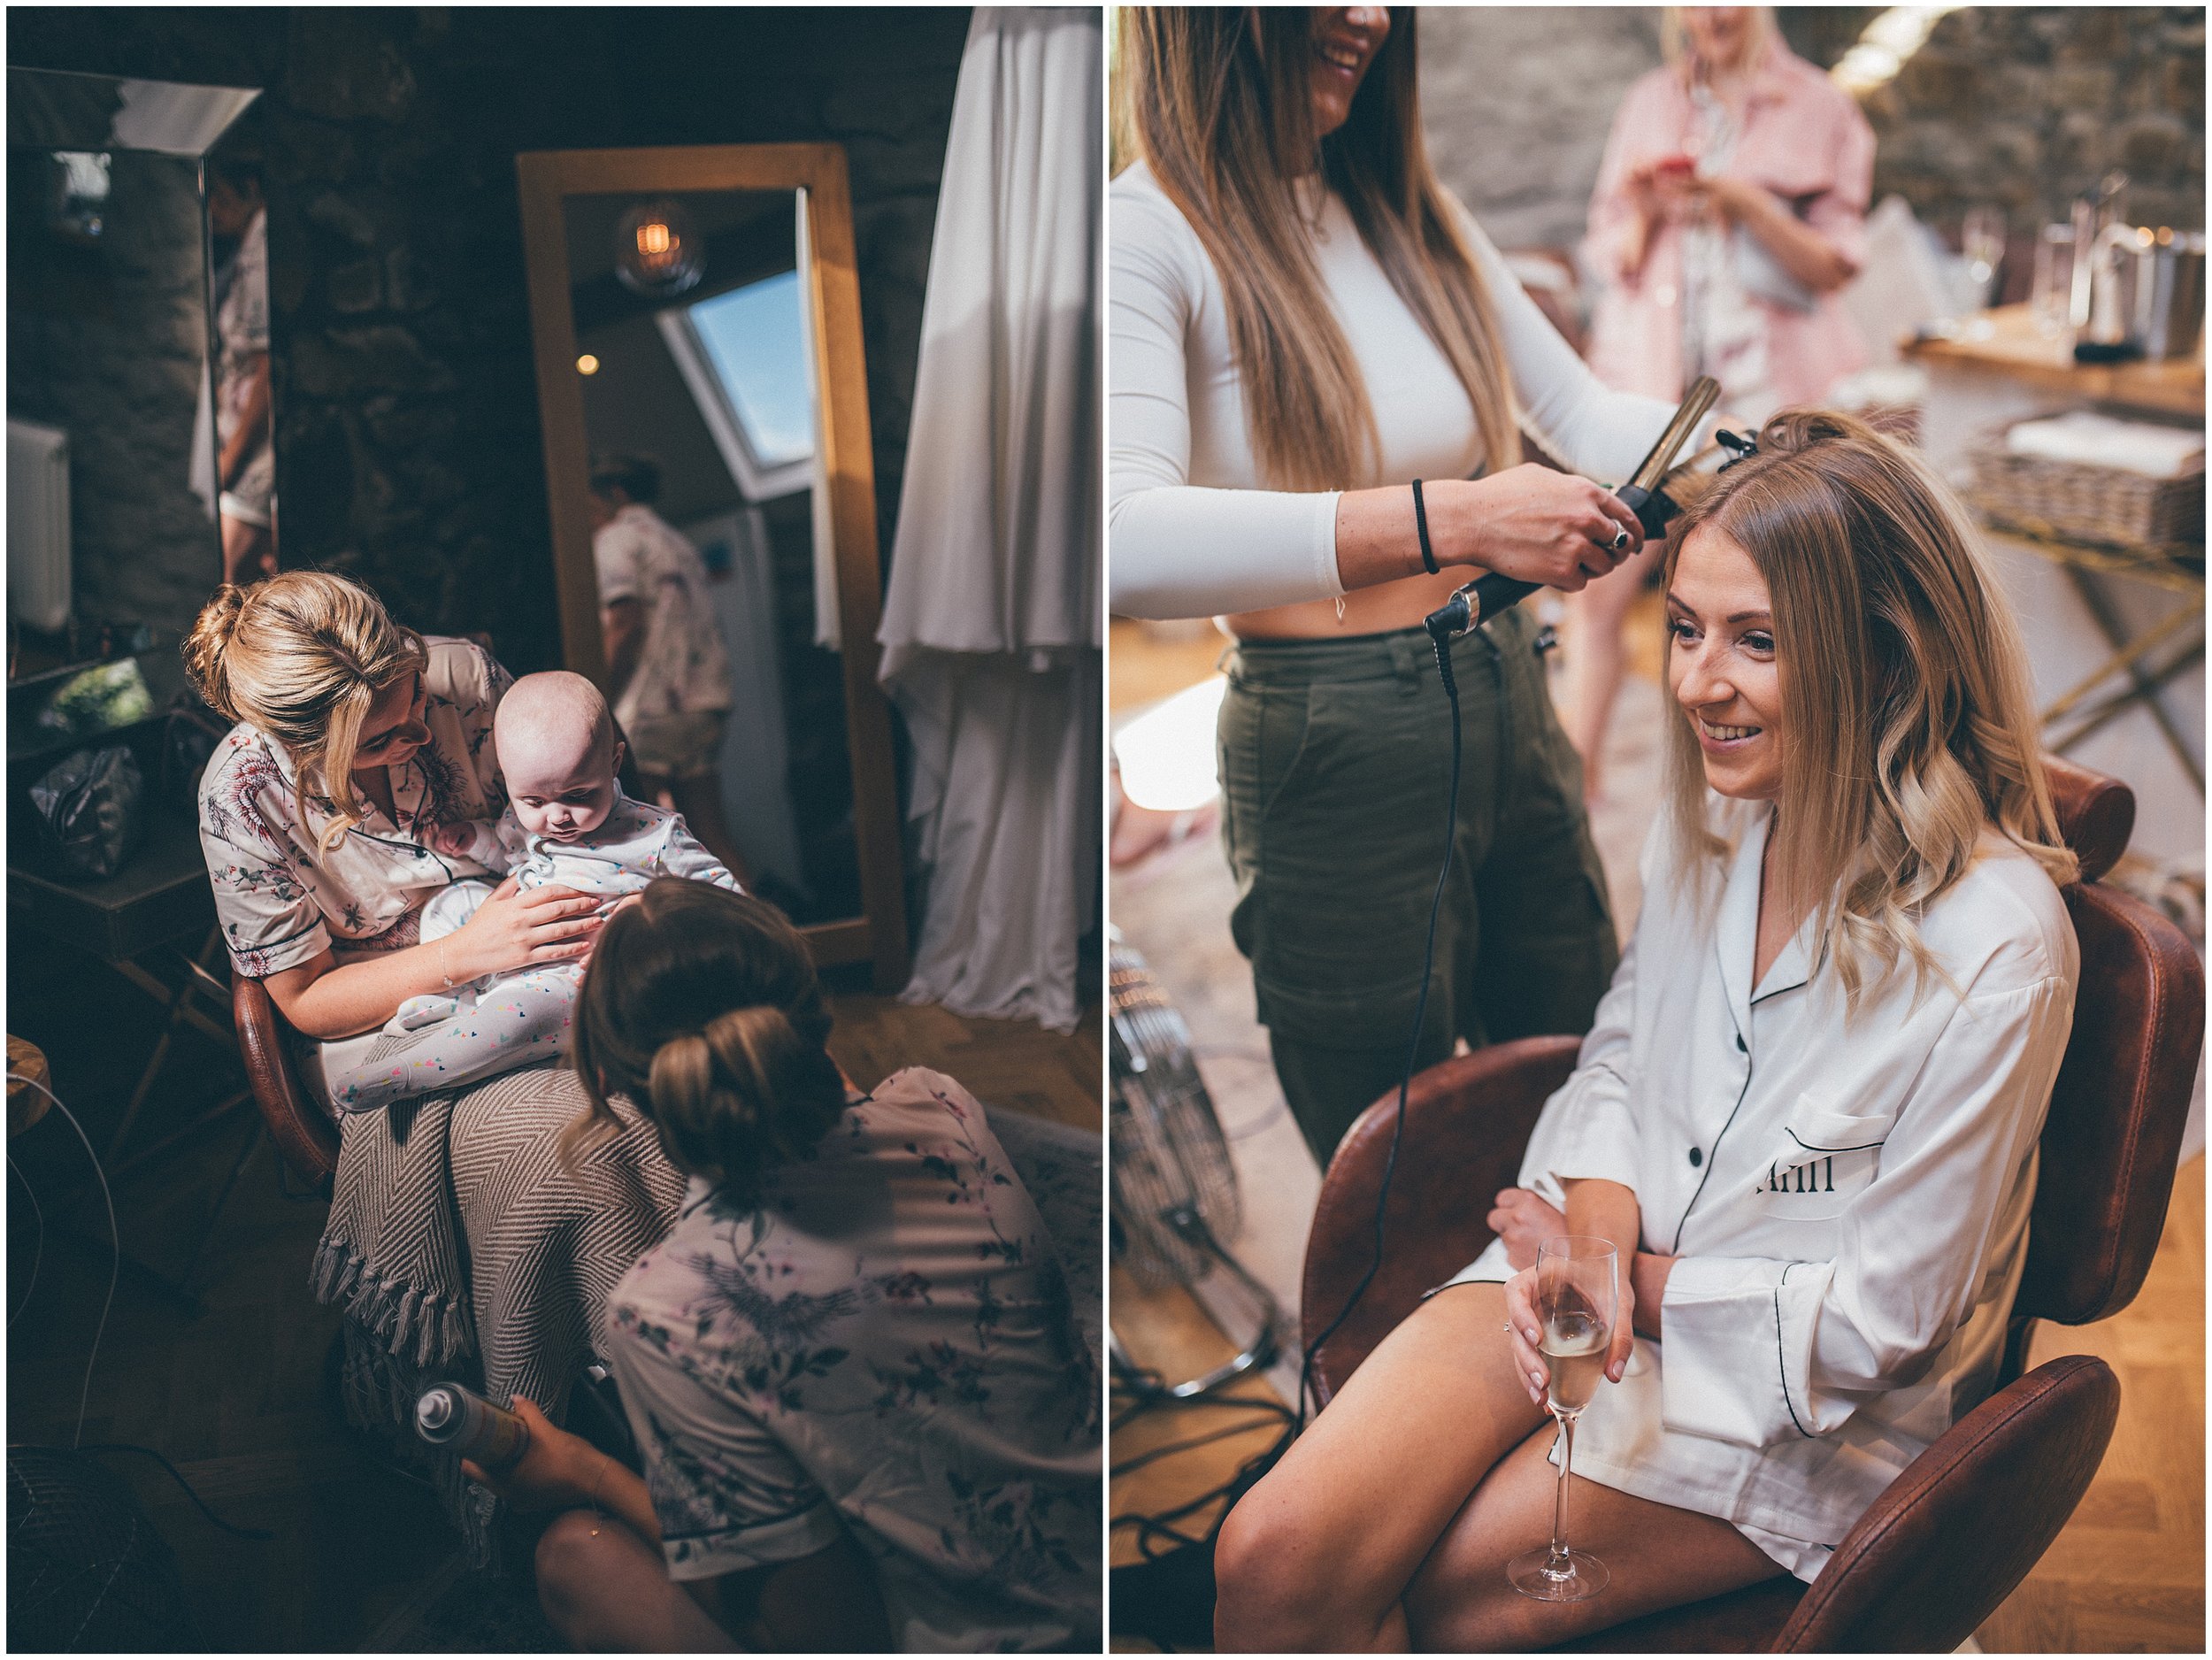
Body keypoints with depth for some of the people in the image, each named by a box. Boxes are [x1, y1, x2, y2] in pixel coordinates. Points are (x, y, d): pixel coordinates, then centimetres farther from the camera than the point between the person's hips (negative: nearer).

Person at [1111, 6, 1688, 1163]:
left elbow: (1580, 414, 13)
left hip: (1511, 710, 7)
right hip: (1335, 755, -7)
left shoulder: (1406, 207, 9)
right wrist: (1451, 521, -37)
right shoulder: (1151, 233, -14)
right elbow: (1123, 543, -32)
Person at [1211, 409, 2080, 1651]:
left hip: (1801, 1401, -4)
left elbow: (1878, 1318, -14)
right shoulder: (1710, 813, -3)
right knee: (1275, 1551, -17)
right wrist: (1593, 1236, -10)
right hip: (1607, 1274, 5)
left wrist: (1637, 1287, -11)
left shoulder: (1995, 950, -22)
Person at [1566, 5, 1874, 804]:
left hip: (1768, 389, -2)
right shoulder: (1650, 103, 12)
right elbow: (1612, 256, 12)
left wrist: (1748, 206, -15)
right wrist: (1642, 217, -9)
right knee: (1597, 585, -8)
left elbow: (1831, 267, 0)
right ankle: (1574, 776, 3)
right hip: (1650, 382, 2)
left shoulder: (1819, 109, 6)